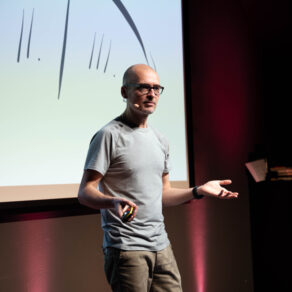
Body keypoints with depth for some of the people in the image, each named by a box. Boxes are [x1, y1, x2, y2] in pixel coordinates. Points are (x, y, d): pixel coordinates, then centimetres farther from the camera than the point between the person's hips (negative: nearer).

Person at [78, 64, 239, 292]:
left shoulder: (160, 140, 15)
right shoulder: (110, 135, -8)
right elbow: (85, 193, -11)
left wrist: (199, 191, 6)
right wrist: (113, 202, -30)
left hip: (161, 246, 7)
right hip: (125, 247, -6)